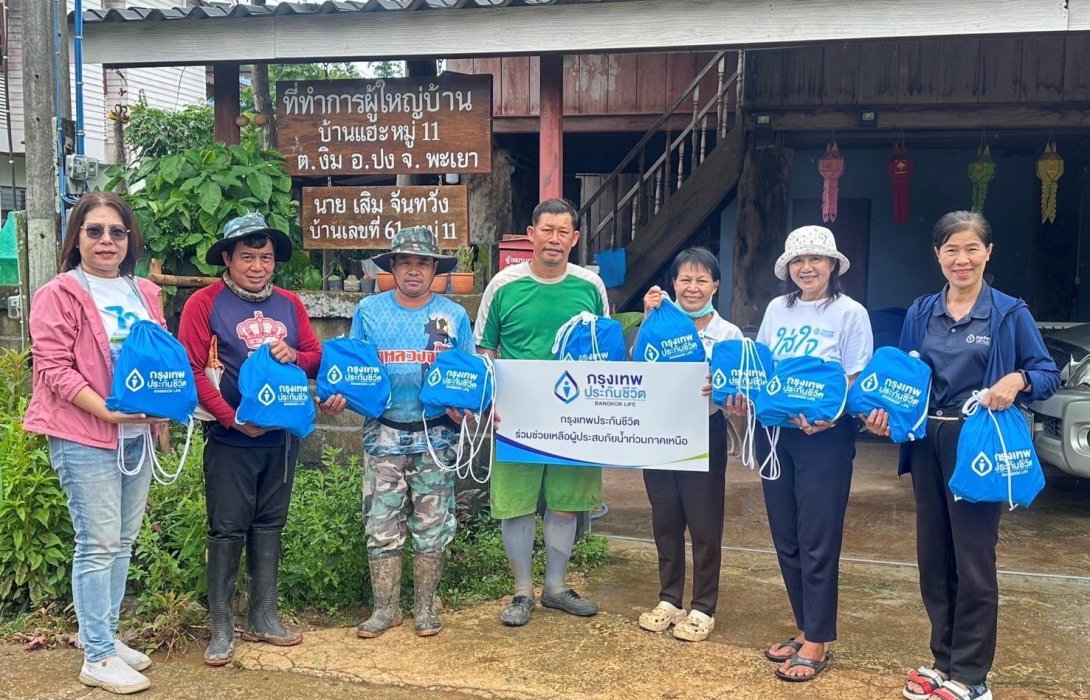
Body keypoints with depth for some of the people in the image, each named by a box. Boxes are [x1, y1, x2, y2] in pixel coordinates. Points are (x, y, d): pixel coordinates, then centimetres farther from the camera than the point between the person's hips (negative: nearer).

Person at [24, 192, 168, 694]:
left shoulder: (144, 294, 12)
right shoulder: (59, 295, -7)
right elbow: (53, 368, -12)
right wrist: (109, 411, -20)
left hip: (136, 436, 7)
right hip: (84, 438, -6)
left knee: (122, 542, 13)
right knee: (98, 545, -3)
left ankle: (105, 635, 27)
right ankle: (97, 658, 6)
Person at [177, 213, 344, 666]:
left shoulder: (289, 304, 9)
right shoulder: (205, 304, -7)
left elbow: (316, 358, 11)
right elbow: (192, 370, -13)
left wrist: (294, 356, -12)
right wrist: (232, 417, -20)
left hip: (282, 436, 5)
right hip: (231, 438, -5)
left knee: (269, 525, 13)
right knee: (228, 529, 1)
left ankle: (263, 617, 24)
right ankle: (221, 628, 11)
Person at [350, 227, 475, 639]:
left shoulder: (454, 316, 4)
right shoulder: (369, 311, 4)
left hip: (435, 436, 0)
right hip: (383, 434, 0)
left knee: (432, 525, 6)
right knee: (382, 524, 4)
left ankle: (426, 607, 19)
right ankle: (385, 608, 16)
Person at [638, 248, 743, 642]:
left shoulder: (729, 334, -2)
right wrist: (648, 320, -16)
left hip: (703, 434, -3)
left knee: (704, 524, 4)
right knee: (665, 520, 12)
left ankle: (703, 608, 17)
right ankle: (669, 600, 27)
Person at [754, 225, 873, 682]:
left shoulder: (850, 313, -5)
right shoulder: (776, 309, 9)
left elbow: (859, 382, -8)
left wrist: (830, 417, -25)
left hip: (825, 439, -5)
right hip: (775, 433, 5)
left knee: (817, 541, -1)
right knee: (786, 539, 11)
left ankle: (817, 642, 9)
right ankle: (805, 629, 25)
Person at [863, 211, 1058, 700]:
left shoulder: (1009, 313, -2)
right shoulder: (920, 313, 9)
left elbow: (1049, 373, -1)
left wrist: (1017, 380, -22)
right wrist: (885, 412, -6)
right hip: (927, 444, 5)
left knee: (973, 560, -1)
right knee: (933, 557, 11)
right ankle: (943, 659, 25)